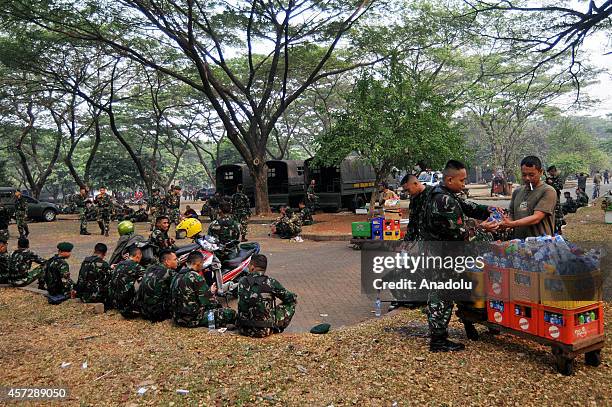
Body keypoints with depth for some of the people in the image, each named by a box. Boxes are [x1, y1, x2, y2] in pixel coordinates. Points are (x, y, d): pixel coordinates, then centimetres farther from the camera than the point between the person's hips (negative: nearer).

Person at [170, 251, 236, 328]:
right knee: (231, 313, -9)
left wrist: (210, 291, 24)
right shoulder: (196, 278, -17)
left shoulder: (177, 276, 8)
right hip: (192, 319, -9)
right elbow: (209, 301, -13)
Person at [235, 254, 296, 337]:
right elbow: (292, 298, -2)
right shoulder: (271, 283, -11)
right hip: (265, 331, -3)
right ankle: (277, 329, 30)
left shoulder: (243, 281, -5)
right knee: (291, 304, 16)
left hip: (244, 329, 3)